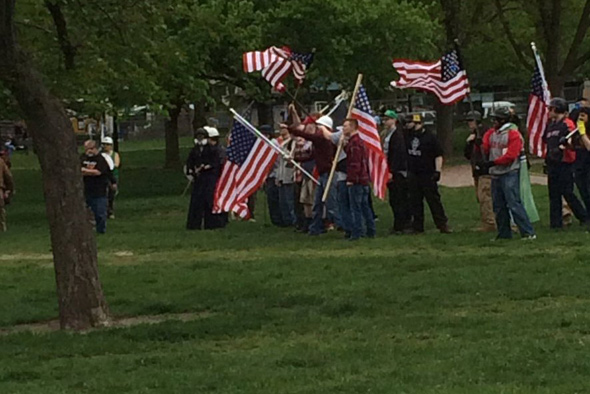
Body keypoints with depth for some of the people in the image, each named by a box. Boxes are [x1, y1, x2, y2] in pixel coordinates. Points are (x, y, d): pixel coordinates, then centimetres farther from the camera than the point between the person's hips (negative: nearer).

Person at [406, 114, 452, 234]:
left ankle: (443, 224, -1)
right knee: (415, 202, 7)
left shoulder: (430, 137, -6)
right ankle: (417, 227, 13)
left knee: (434, 200, -5)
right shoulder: (409, 137, 10)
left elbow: (438, 155, -6)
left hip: (427, 174, -5)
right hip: (413, 174, 6)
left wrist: (437, 171, -13)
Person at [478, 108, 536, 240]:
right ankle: (504, 234, 21)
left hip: (510, 173, -8)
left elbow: (510, 156, -17)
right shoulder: (491, 133, 12)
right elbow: (484, 148, 6)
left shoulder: (513, 134, -10)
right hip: (495, 174, 8)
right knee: (499, 206, 11)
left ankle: (528, 233, -14)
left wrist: (492, 163, -20)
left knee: (514, 204, -14)